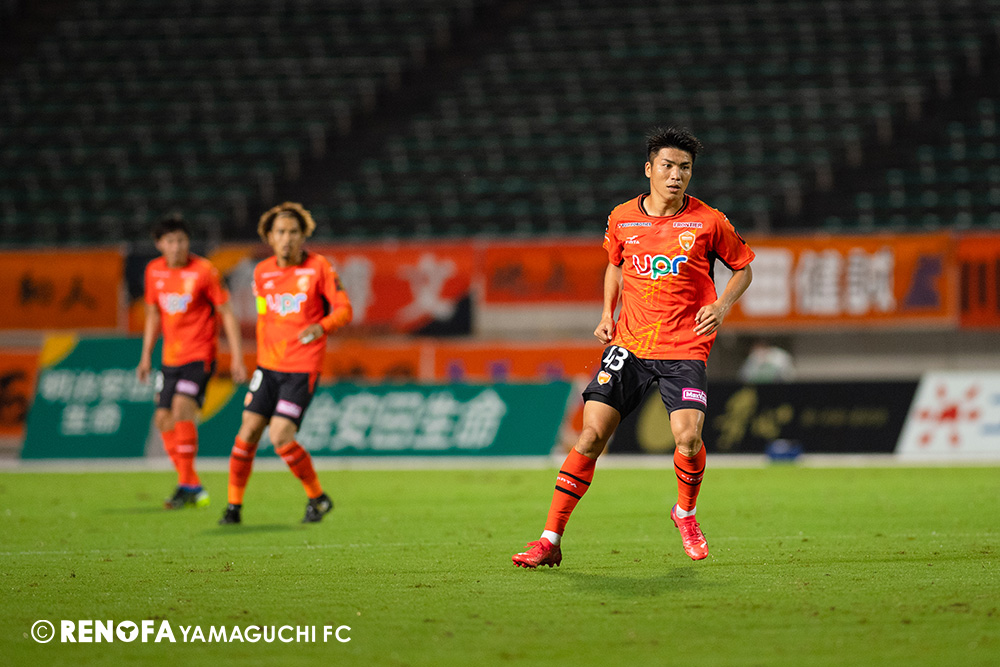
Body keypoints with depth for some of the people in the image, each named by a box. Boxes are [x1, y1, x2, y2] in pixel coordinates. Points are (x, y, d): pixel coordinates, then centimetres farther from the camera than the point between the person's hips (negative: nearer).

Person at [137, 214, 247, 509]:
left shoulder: (204, 271, -11)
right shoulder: (154, 271, 4)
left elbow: (226, 313, -6)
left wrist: (237, 358, -10)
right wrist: (146, 356, 16)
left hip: (199, 355, -6)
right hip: (171, 358, 6)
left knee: (181, 412, -22)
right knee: (163, 420, 5)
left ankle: (187, 485, -14)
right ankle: (195, 489, 17)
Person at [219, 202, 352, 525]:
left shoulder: (318, 267, -7)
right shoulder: (262, 272, 6)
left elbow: (344, 309, -6)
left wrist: (321, 326, -26)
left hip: (303, 368, -5)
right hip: (269, 365, 5)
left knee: (280, 438, -13)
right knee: (248, 431, -2)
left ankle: (317, 498, 7)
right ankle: (234, 506, 10)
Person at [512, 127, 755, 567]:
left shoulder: (708, 222, -3)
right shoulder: (622, 219, 4)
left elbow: (743, 267, 10)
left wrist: (722, 306, -7)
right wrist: (607, 313, 11)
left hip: (685, 346, -2)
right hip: (629, 343, 2)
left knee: (688, 438, -20)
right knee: (592, 434, -9)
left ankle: (686, 513, 13)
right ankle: (550, 540, -4)